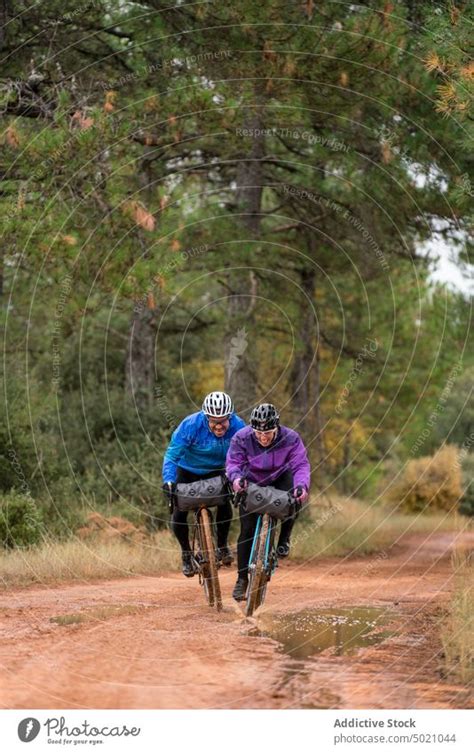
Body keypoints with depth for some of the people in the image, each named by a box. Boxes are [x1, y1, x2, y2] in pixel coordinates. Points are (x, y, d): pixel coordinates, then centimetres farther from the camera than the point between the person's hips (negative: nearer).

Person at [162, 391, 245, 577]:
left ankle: (222, 546, 2)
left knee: (225, 502, -22)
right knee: (179, 514, -12)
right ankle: (186, 552, 15)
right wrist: (168, 480, -46)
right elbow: (172, 455, -32)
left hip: (216, 471, 1)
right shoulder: (191, 425, -33)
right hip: (188, 471, -1)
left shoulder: (238, 426, -26)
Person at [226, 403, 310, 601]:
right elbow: (233, 462, -28)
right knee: (247, 530, -10)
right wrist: (236, 477, -51)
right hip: (251, 485, 0)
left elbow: (301, 465, -31)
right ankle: (242, 578, 2)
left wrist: (301, 485, -51)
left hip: (279, 481, 0)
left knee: (295, 498, -33)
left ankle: (284, 539, -9)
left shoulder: (290, 439, -26)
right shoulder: (242, 438, -25)